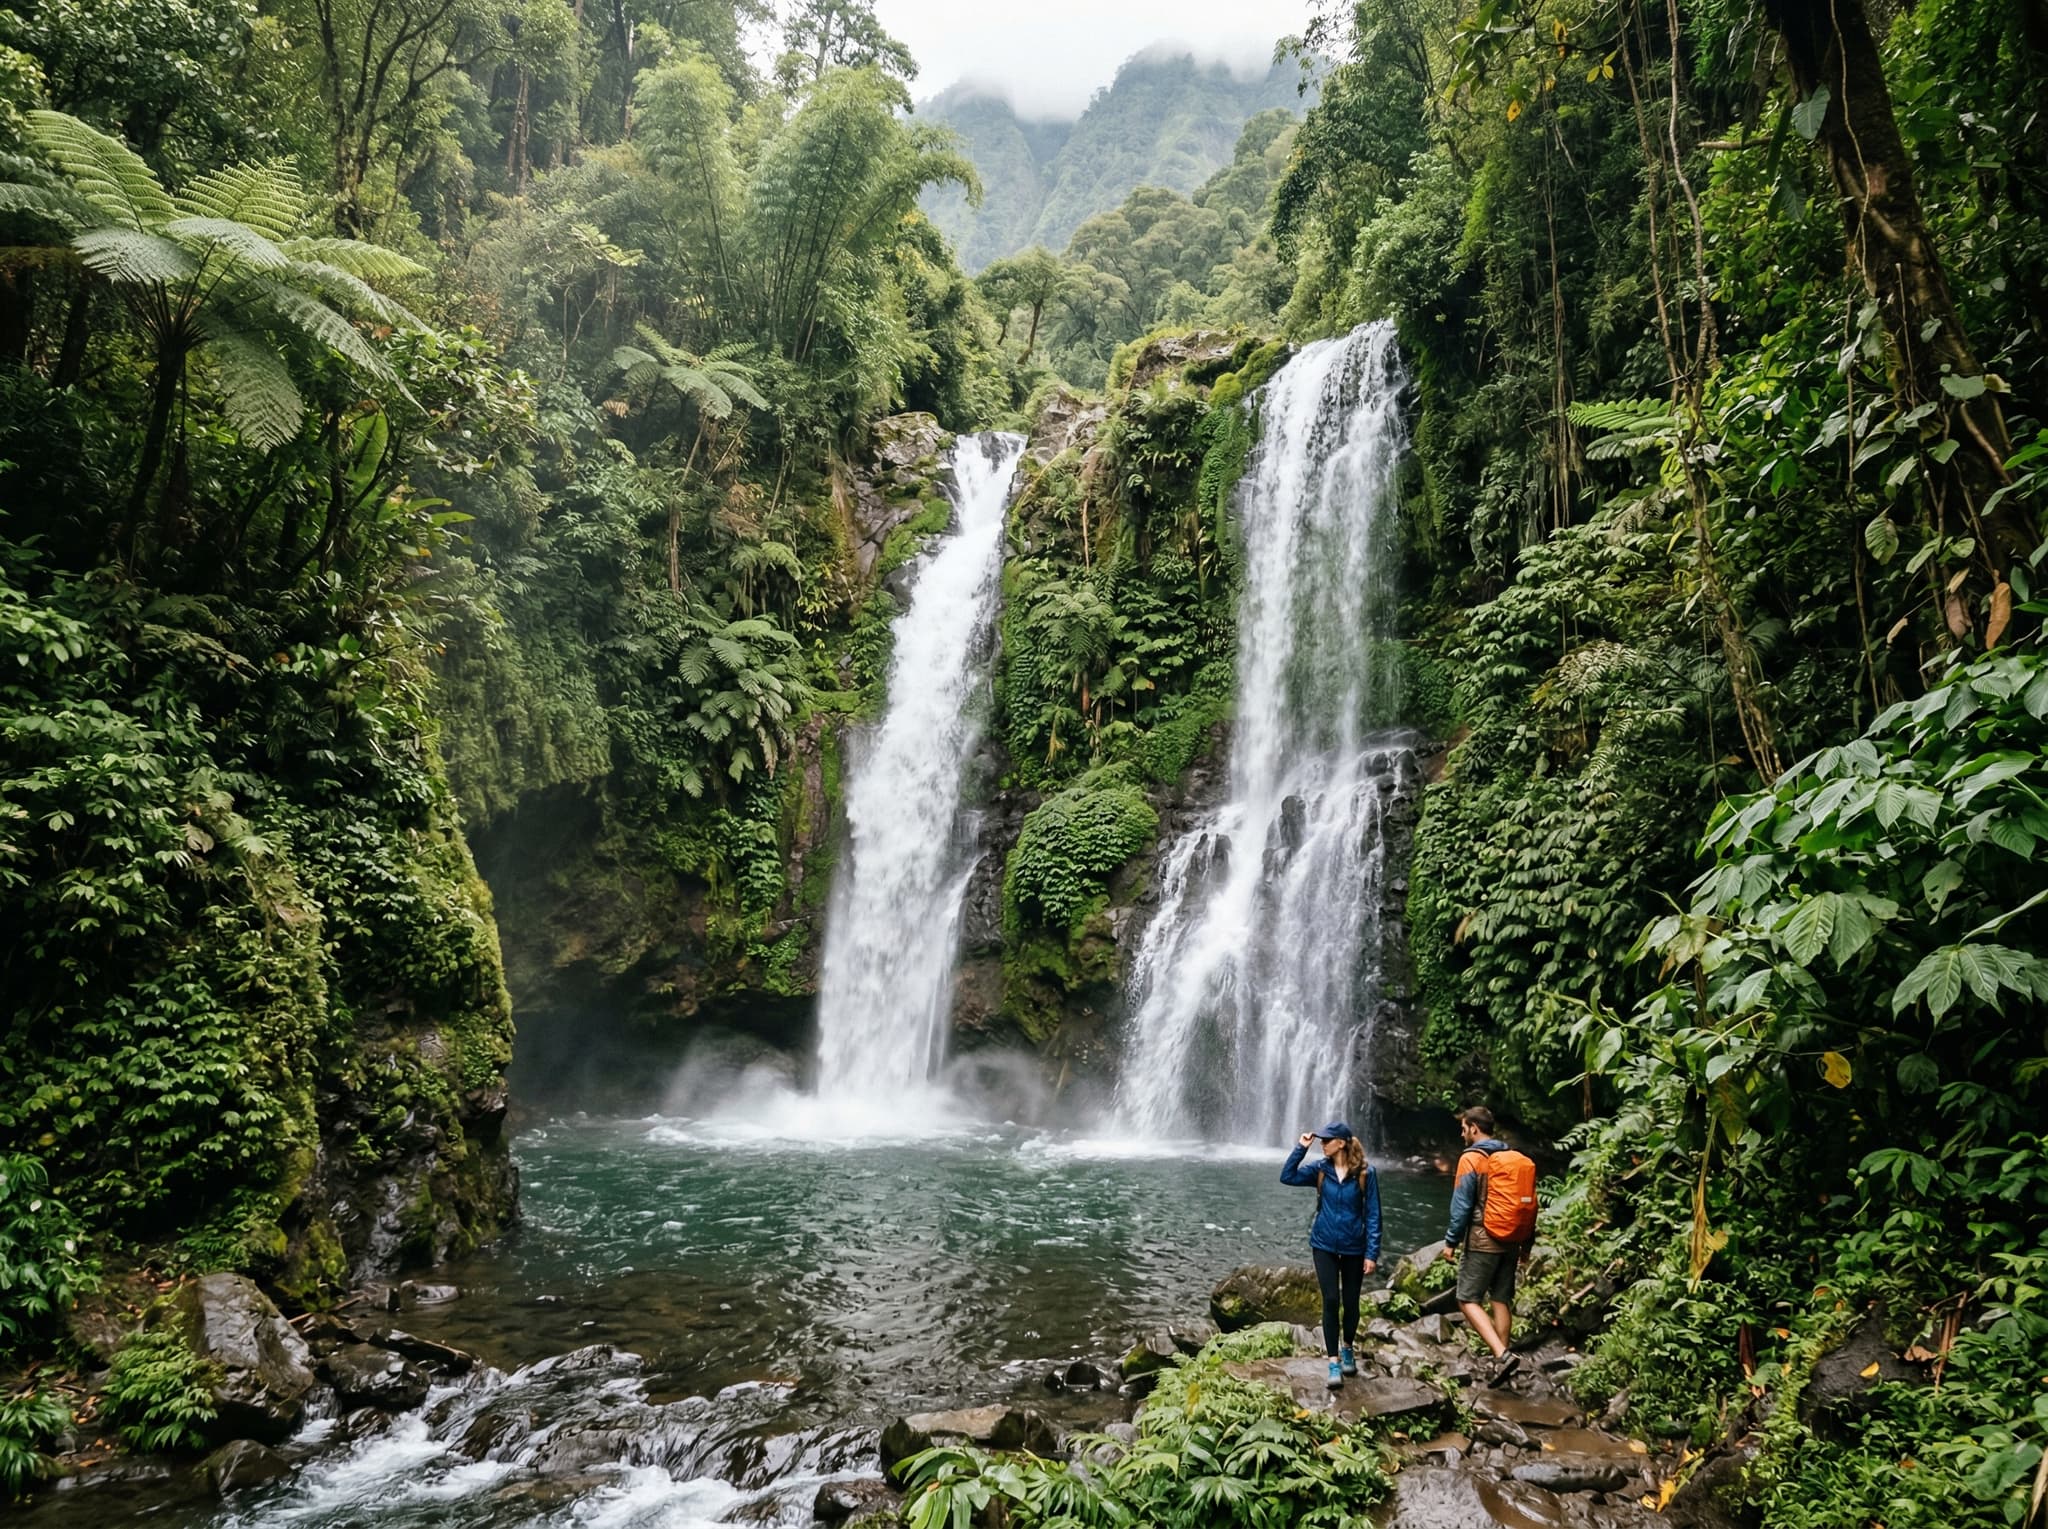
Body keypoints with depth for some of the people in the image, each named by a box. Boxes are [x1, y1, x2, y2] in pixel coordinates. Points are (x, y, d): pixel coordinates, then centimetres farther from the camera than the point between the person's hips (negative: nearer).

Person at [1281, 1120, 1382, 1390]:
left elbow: (1372, 1215, -10)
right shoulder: (1321, 1169, -4)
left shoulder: (1365, 1173, -13)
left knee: (1351, 1302, 12)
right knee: (1330, 1301, -5)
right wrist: (1301, 1148, -14)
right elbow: (1287, 1177, -6)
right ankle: (1334, 1361, 2)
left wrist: (1372, 1253, -12)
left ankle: (1347, 1349, 36)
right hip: (1324, 1246, 1)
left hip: (1354, 1247, -1)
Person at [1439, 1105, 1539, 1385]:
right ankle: (1500, 1362, 16)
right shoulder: (1517, 1159, 10)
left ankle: (1502, 1355, -16)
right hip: (1511, 1243, 7)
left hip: (1482, 1241, -7)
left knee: (1468, 1300, -2)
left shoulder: (1471, 1158, -10)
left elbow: (1461, 1205, -13)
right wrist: (1526, 1244, 19)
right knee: (1502, 1301, 13)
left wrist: (1451, 1241, -6)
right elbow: (1529, 1204, 13)